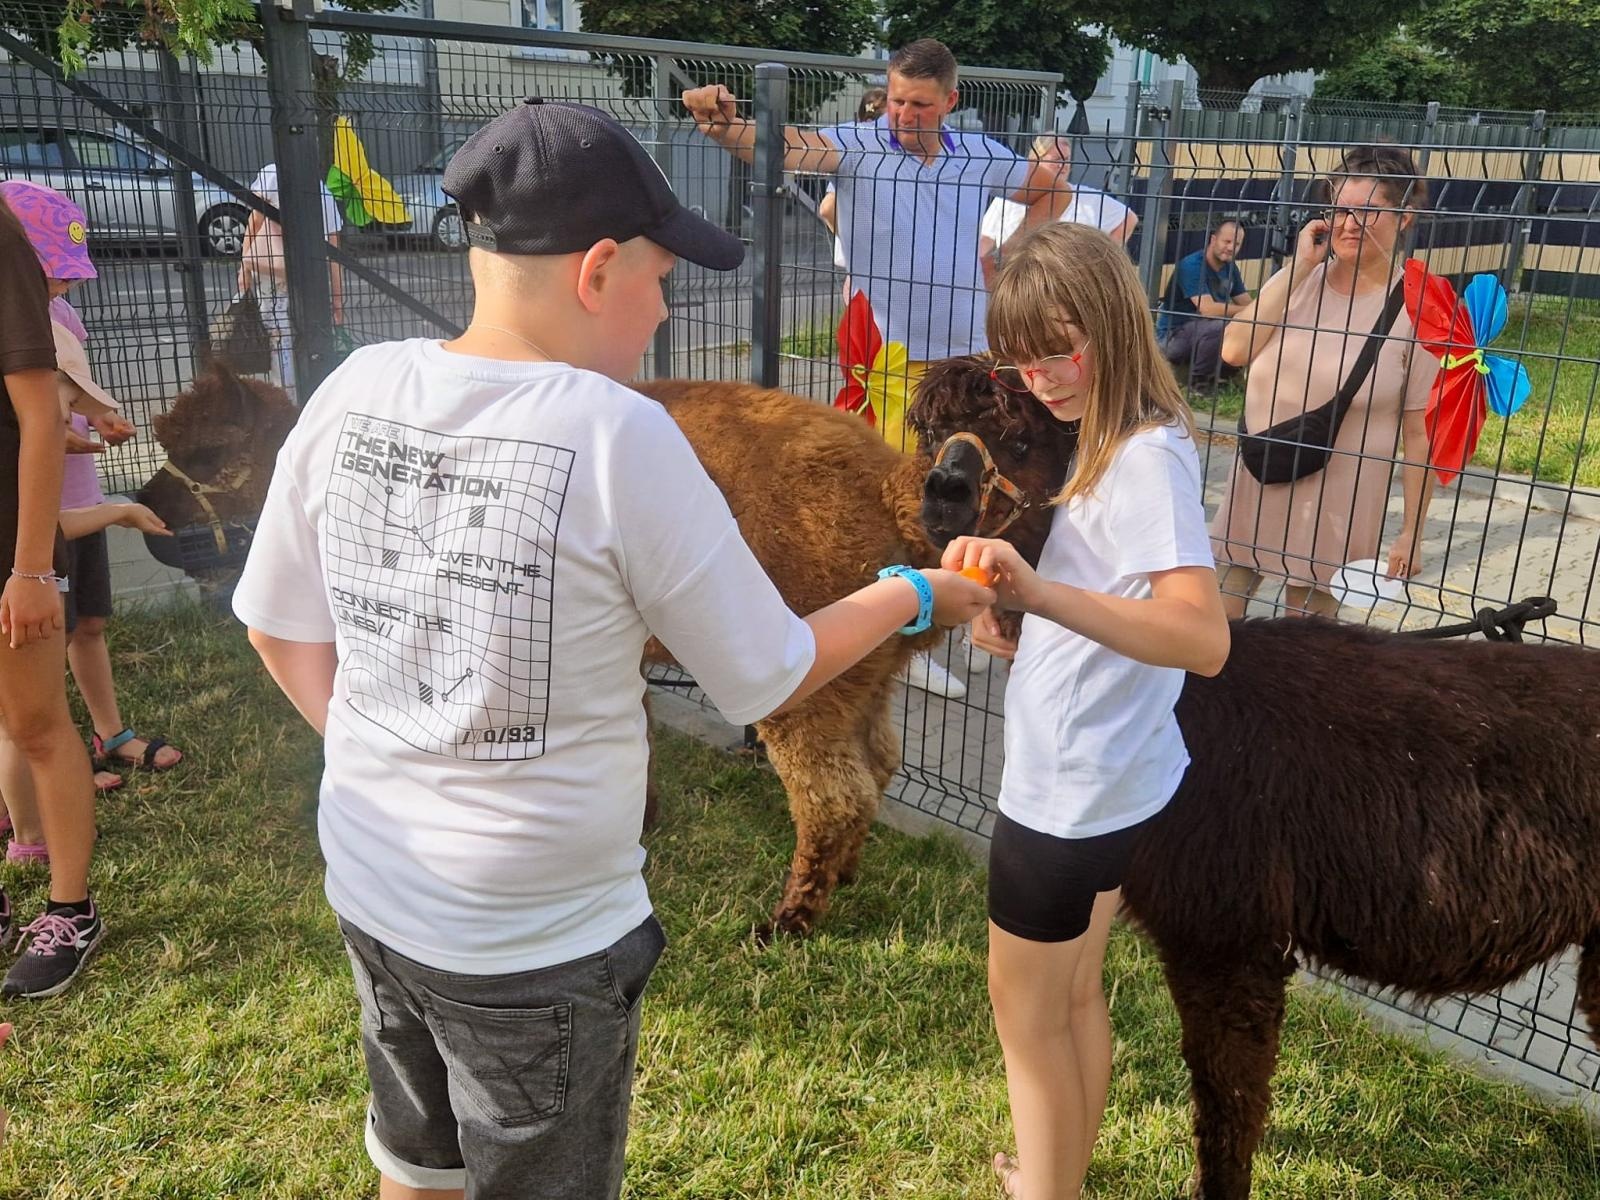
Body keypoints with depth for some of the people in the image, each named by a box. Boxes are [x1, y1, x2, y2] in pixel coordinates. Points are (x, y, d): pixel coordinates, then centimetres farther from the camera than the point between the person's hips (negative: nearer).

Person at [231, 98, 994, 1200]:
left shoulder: (356, 390, -8)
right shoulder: (617, 435, -24)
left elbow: (281, 630, 4)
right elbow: (772, 681, -14)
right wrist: (914, 596, 2)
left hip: (370, 889, 6)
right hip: (538, 943, -5)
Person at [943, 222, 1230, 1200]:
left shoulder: (1148, 458, -23)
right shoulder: (1111, 443, 5)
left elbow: (1203, 636, -36)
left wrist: (1041, 592, -46)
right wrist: (1026, 623, 0)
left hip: (1071, 790, -9)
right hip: (1108, 779, 9)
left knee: (1026, 1011, 11)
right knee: (1074, 993, 24)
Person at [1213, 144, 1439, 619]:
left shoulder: (1417, 308, -12)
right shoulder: (1300, 280, -1)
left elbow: (1420, 433, -9)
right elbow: (1234, 350, -13)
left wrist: (1411, 533, -7)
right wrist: (1299, 268, -13)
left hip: (1336, 504, -4)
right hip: (1259, 483, 4)